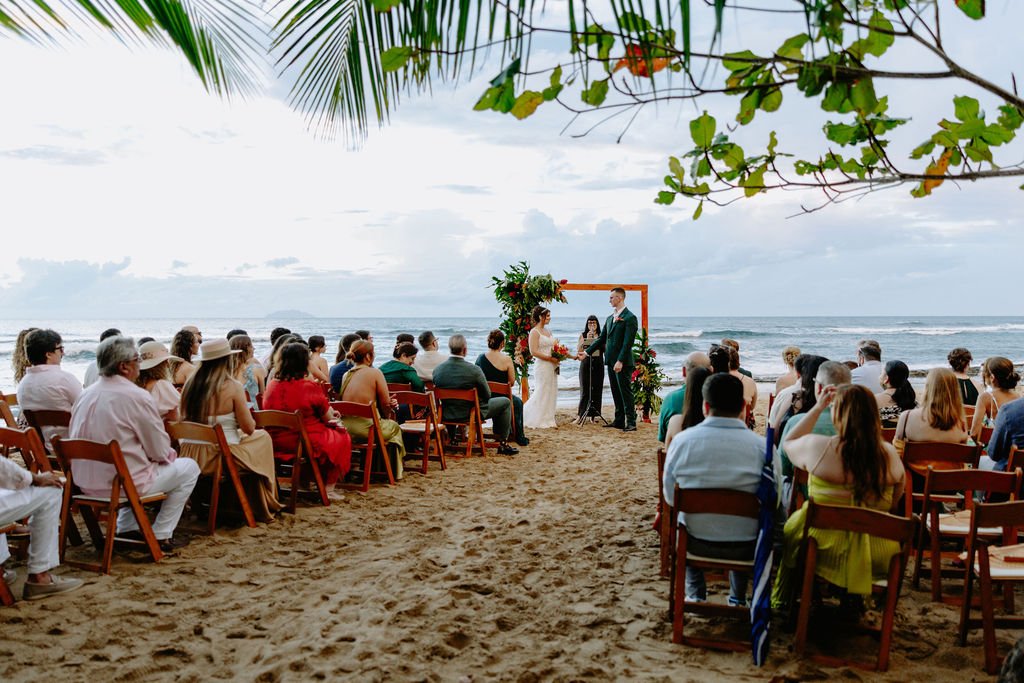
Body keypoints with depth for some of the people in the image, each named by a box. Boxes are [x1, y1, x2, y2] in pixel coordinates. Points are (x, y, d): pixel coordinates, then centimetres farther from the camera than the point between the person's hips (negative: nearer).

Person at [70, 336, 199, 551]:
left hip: (85, 483, 8)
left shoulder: (85, 395, 5)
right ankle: (160, 536, 11)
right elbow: (161, 452, -13)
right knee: (188, 467, 9)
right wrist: (172, 454, 11)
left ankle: (125, 528, 31)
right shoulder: (137, 396, -18)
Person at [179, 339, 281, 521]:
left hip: (190, 456, 6)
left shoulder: (190, 384, 3)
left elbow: (184, 421, 15)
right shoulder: (233, 387, -12)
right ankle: (262, 508, 30)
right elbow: (249, 428, -10)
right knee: (263, 437, 21)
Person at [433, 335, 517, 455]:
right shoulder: (474, 370, -24)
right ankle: (502, 444, 15)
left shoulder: (437, 370, -11)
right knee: (506, 402, 13)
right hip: (472, 413, -5)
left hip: (447, 415, 6)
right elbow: (487, 396, -10)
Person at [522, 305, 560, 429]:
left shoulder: (548, 331, 14)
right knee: (542, 392, -3)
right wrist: (550, 358, -18)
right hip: (543, 365, -8)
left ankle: (548, 419, 16)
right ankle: (539, 420, 7)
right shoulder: (534, 332, -10)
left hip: (552, 366, 8)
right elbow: (534, 351, -18)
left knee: (551, 392, 9)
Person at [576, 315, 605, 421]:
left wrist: (598, 339, -13)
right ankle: (581, 413, 2)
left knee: (597, 389, 1)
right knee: (585, 389, -4)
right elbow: (578, 350, -5)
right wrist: (586, 339, -13)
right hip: (586, 364, -1)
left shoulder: (601, 336, 8)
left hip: (598, 364, 1)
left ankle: (594, 414, 8)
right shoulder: (583, 335, 6)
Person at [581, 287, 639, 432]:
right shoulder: (610, 318, 15)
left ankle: (631, 423, -1)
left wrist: (620, 361, -22)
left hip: (623, 362, -8)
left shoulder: (629, 317, -10)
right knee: (616, 393, 11)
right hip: (611, 361, 8)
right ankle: (619, 421, 18)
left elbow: (628, 342, -17)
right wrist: (586, 352, 13)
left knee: (625, 392, -5)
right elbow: (601, 339, 18)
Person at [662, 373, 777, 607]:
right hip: (746, 548, 0)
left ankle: (695, 595, 38)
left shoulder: (681, 440, -14)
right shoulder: (762, 446, -17)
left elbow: (670, 497, -2)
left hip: (695, 543, 0)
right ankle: (738, 598, 46)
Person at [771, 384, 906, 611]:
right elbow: (893, 504, 7)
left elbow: (788, 441, 7)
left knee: (793, 522, 28)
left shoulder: (818, 446, -16)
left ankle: (783, 600, 43)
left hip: (826, 551, -3)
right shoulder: (889, 454, -8)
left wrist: (818, 408, 6)